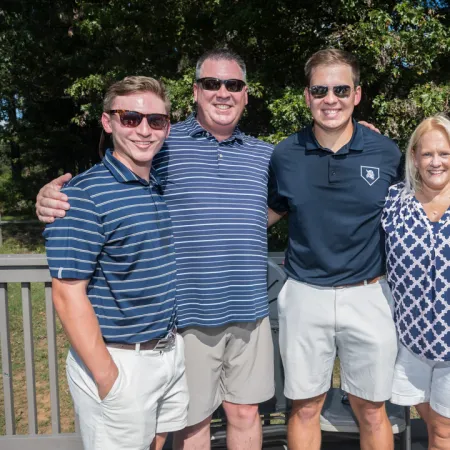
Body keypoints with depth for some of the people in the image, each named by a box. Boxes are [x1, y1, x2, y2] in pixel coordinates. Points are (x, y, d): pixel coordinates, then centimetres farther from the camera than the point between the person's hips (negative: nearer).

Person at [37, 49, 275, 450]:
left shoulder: (265, 154, 9)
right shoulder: (162, 144, -3)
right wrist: (53, 195, -23)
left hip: (249, 312, 4)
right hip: (187, 313, -3)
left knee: (245, 414, 17)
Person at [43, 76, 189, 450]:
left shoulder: (166, 190, 7)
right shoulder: (83, 195, -16)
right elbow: (68, 295, -18)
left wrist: (174, 345, 12)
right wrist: (108, 378, -17)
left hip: (171, 353, 7)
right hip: (119, 361, -7)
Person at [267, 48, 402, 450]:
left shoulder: (387, 154, -5)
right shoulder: (285, 155, -3)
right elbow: (271, 212, 13)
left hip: (367, 295, 0)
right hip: (305, 295, 1)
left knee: (371, 410, 15)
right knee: (305, 408, 14)